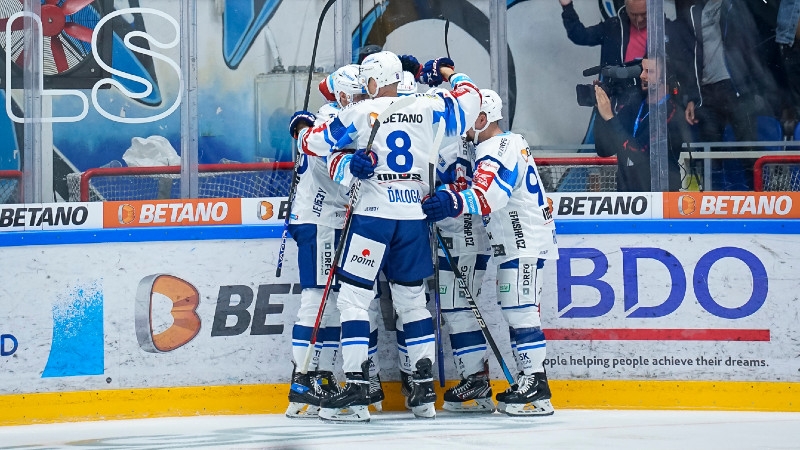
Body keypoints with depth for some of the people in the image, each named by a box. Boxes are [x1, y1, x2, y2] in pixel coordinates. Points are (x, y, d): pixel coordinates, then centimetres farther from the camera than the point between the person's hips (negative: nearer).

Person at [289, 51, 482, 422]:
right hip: (413, 216, 5)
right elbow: (470, 100, 19)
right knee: (412, 298, 14)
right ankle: (425, 389, 10)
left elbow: (315, 143, 2)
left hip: (373, 214, -5)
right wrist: (447, 73, 35)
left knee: (353, 298, -1)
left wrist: (302, 126, 24)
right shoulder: (428, 109, 5)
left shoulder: (361, 113, -5)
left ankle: (356, 391, -9)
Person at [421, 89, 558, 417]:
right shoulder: (508, 143, 18)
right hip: (516, 242, 11)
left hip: (524, 242, -11)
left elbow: (488, 194, -34)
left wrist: (455, 202, -47)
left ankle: (537, 389, -16)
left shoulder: (498, 150, -16)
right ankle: (529, 382, 13)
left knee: (519, 309, -14)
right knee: (515, 310, 11)